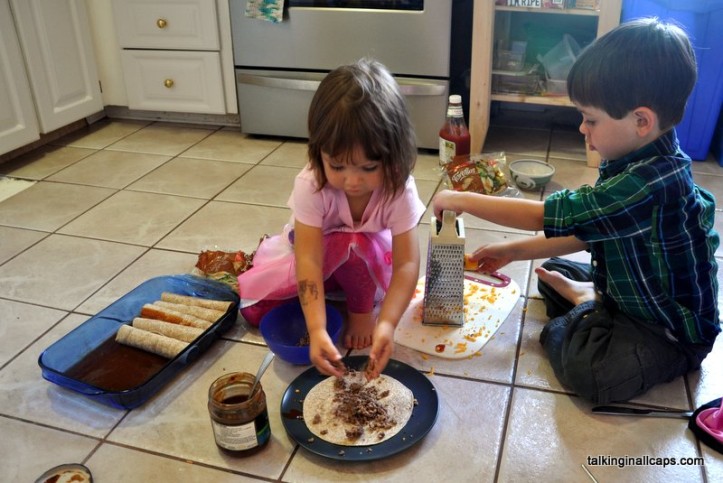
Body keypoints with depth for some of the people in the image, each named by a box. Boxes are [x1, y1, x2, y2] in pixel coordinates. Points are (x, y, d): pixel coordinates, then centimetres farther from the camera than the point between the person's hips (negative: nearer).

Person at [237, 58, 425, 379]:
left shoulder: (399, 190, -31)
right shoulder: (310, 185, -34)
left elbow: (407, 263, -35)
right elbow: (309, 259, -39)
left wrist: (387, 323, -51)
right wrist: (317, 329, -51)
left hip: (371, 257, 0)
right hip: (320, 258, 1)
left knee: (356, 244, -37)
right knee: (254, 309, -13)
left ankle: (362, 309, -9)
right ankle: (336, 292, 8)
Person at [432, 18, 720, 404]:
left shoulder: (652, 184, -35)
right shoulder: (640, 165, -4)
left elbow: (542, 215, -30)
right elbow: (584, 235, 4)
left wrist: (460, 200, -19)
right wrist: (513, 251, 0)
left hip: (673, 329, -9)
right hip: (630, 292, 9)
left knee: (590, 371, -32)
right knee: (553, 272, 17)